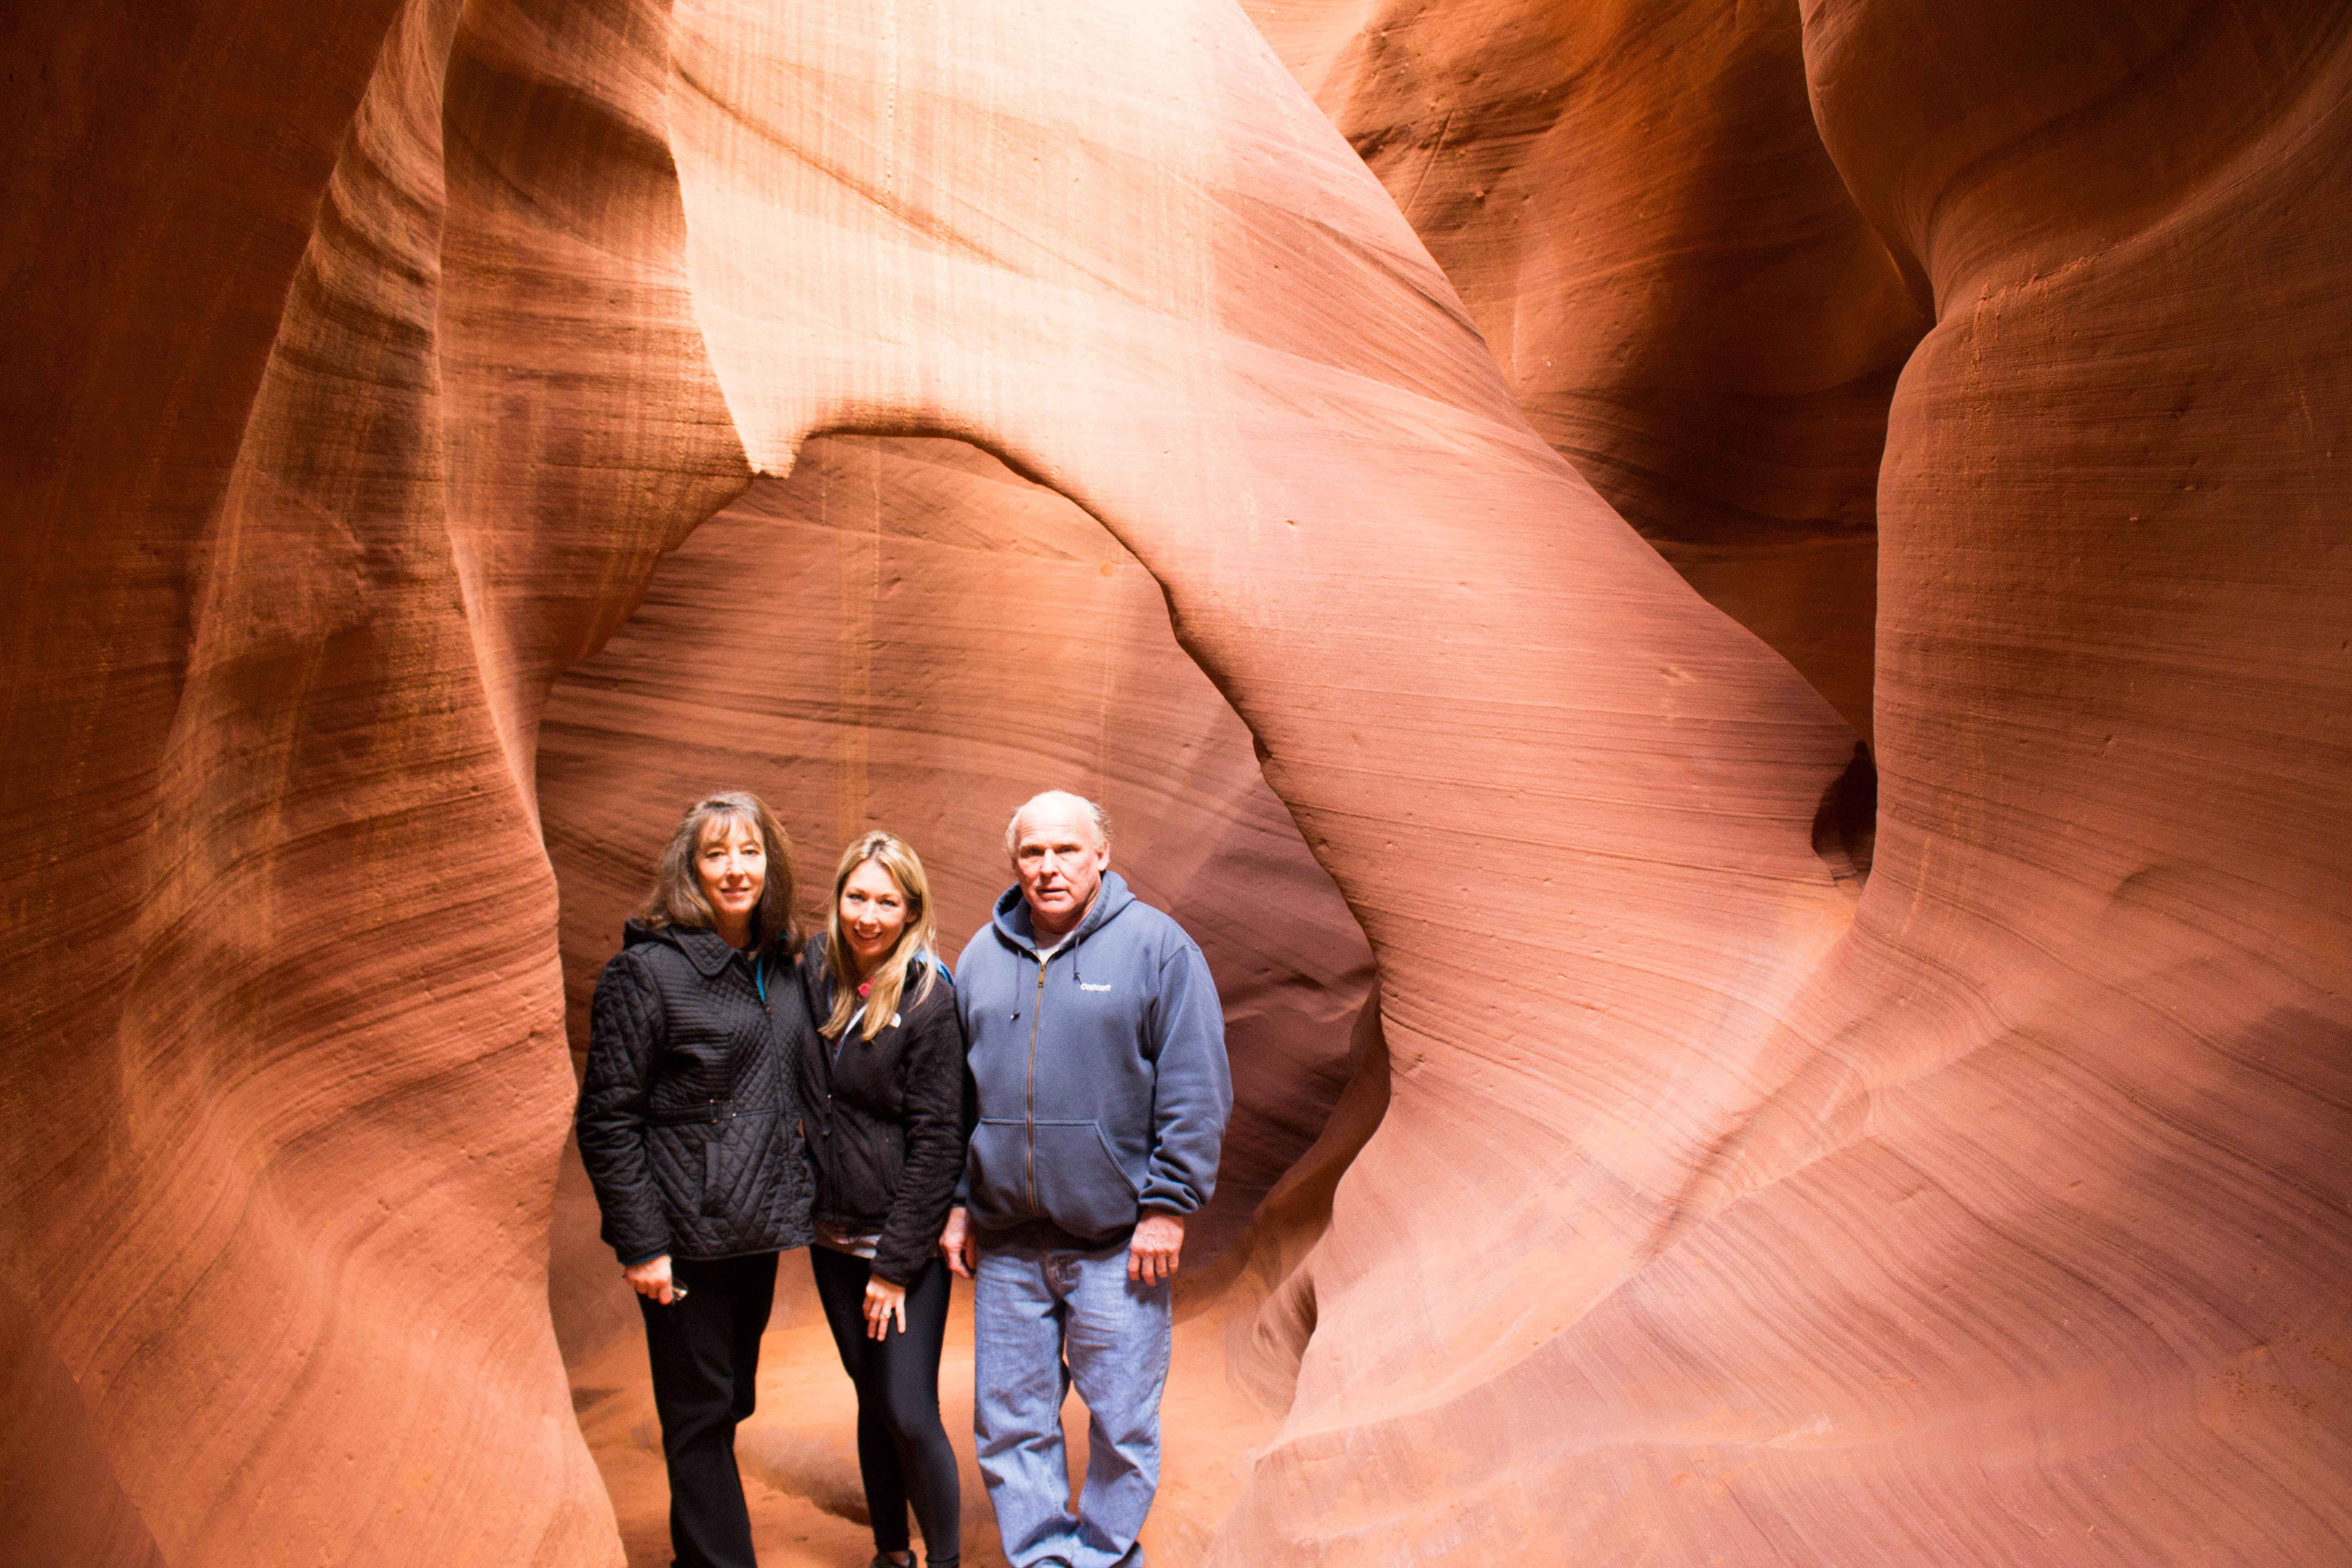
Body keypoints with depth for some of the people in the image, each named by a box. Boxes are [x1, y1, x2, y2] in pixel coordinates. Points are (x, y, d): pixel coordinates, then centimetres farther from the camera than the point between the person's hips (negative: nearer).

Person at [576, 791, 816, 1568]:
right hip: (687, 1235, -6)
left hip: (757, 1231, 6)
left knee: (728, 1405, 18)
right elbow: (607, 1119, -12)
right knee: (700, 1416, 4)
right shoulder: (647, 970, -12)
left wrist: (792, 1200, 9)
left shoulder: (784, 965, 6)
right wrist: (641, 1244, -15)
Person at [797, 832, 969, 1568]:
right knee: (873, 1403, 16)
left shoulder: (929, 1001, -15)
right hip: (833, 1235, 5)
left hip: (907, 1238, -5)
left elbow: (937, 1142, -14)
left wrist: (896, 1263, -13)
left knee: (910, 1413, -5)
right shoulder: (816, 969, -1)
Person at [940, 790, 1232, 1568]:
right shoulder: (982, 956, 9)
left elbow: (1196, 1091, -7)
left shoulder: (1156, 945, -5)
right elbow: (952, 1090, 15)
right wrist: (955, 1201, 10)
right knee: (1010, 1423, 11)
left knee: (1122, 1422, 7)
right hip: (1005, 1243, 4)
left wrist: (1168, 1207, -11)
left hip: (1116, 1242, -4)